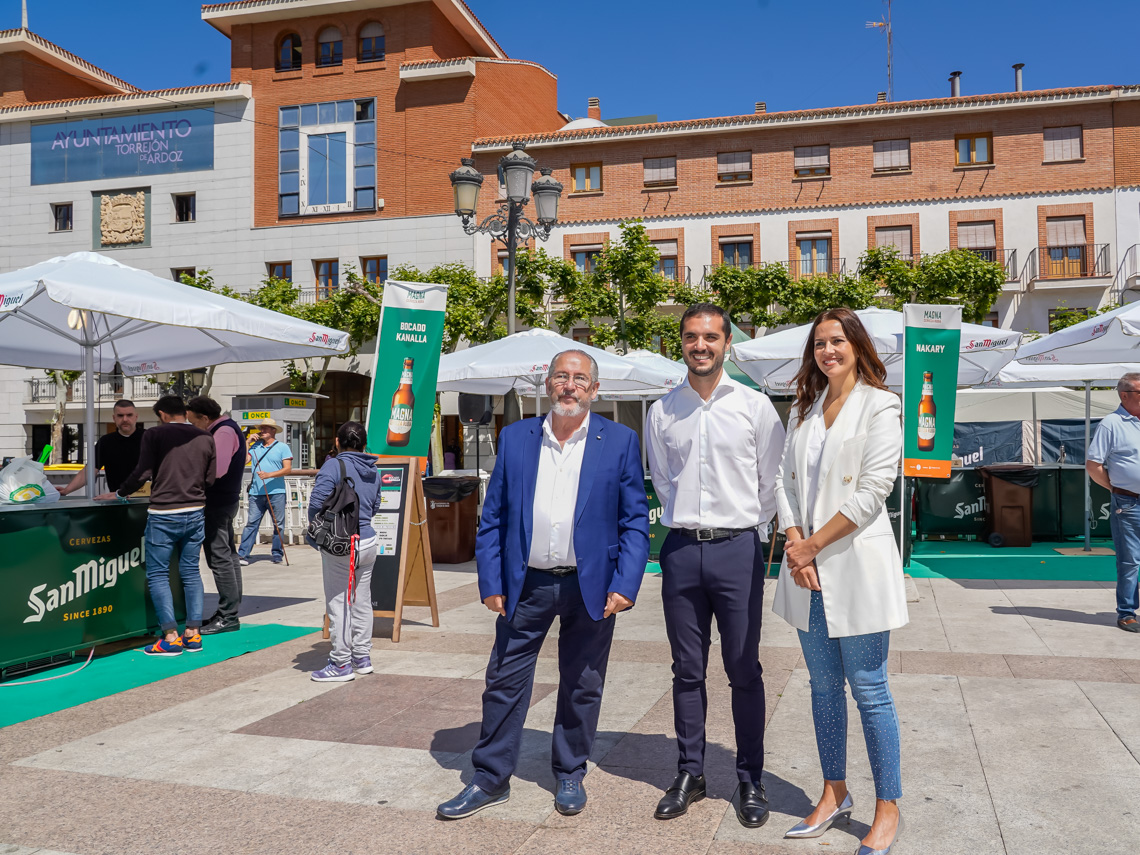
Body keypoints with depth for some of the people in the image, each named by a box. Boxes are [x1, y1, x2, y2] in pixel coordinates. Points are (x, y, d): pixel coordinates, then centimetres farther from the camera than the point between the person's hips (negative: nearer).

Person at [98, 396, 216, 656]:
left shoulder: (154, 435, -5)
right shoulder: (205, 439, 7)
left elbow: (142, 473, -10)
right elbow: (210, 478, 8)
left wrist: (118, 494, 5)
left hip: (163, 514, -5)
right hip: (196, 513, 5)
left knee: (158, 574, 3)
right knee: (191, 572, 12)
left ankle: (171, 638, 0)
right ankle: (193, 634, 14)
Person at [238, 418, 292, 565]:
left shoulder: (282, 447, 4)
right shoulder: (255, 446, 15)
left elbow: (288, 469, -5)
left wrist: (269, 475, -17)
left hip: (276, 492, -2)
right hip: (256, 493, 2)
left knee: (278, 525, 3)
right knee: (251, 523, -3)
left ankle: (277, 555, 12)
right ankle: (242, 555, -4)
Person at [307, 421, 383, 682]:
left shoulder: (333, 466, -12)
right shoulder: (373, 471, 8)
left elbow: (316, 503, -17)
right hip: (368, 541, 7)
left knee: (338, 604, 1)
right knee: (362, 601, 15)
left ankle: (341, 664, 5)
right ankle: (362, 658, 24)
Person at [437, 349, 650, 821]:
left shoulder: (620, 441, -1)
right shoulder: (515, 438, 4)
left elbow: (636, 520, -1)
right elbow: (492, 517, 5)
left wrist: (625, 585, -10)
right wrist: (490, 582, 0)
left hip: (590, 587, -1)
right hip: (525, 585, 2)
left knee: (582, 687, 12)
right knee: (504, 681, 7)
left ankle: (570, 776, 31)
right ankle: (490, 779, 24)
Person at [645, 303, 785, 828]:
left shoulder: (755, 406, -1)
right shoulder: (662, 412, 6)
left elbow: (772, 483, 4)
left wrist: (747, 532, 6)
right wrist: (685, 522, 12)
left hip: (738, 548, -2)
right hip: (682, 548, 3)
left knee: (744, 671, 4)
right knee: (687, 670, 11)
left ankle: (750, 781, 18)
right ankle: (689, 774, 24)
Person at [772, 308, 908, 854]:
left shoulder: (879, 405, -4)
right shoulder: (804, 409, 14)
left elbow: (873, 489, -13)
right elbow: (785, 482, 7)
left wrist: (812, 545, -13)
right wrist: (796, 547, -7)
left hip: (856, 567, -5)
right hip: (807, 568, 6)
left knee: (869, 690, 1)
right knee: (823, 686, 13)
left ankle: (888, 809, 15)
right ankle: (834, 795, 27)